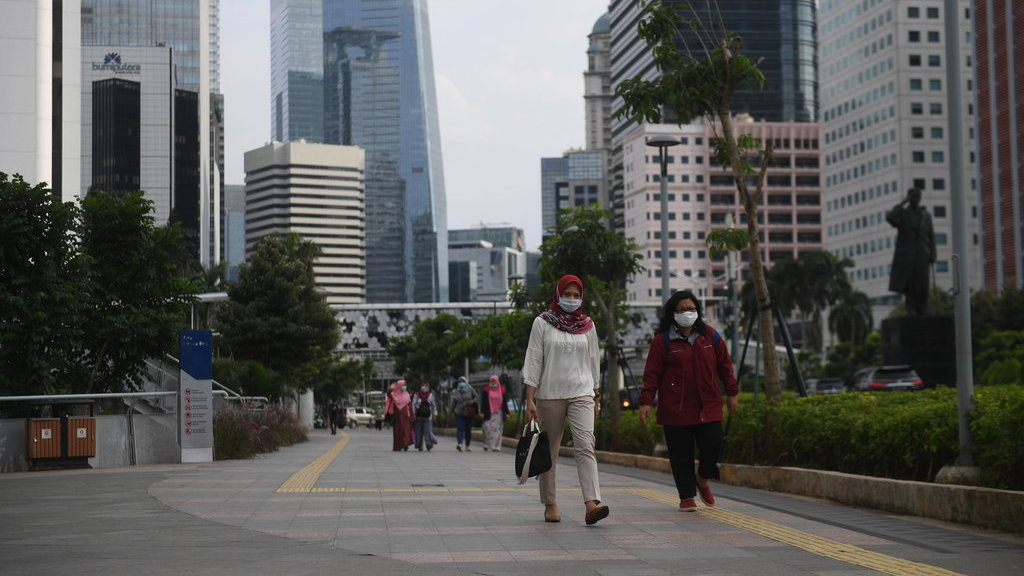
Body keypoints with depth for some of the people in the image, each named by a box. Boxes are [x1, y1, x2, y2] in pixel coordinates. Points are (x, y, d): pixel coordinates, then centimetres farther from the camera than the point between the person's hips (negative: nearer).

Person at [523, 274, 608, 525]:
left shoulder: (587, 325, 10)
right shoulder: (542, 323, 2)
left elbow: (593, 361, 16)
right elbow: (533, 360, -1)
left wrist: (596, 397, 15)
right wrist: (530, 398, -7)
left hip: (581, 394, 1)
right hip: (549, 394, -1)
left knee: (585, 446, -15)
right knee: (549, 451, 5)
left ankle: (592, 504, -27)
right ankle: (550, 505, 17)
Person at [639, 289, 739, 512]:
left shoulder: (709, 335, 8)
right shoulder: (663, 340, -1)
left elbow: (724, 364, 14)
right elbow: (652, 373, -2)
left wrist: (732, 393, 12)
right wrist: (646, 401, -8)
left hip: (708, 406, 2)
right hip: (675, 408, -2)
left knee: (713, 445, -6)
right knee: (681, 454, 0)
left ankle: (702, 480, 24)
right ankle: (687, 496, 13)